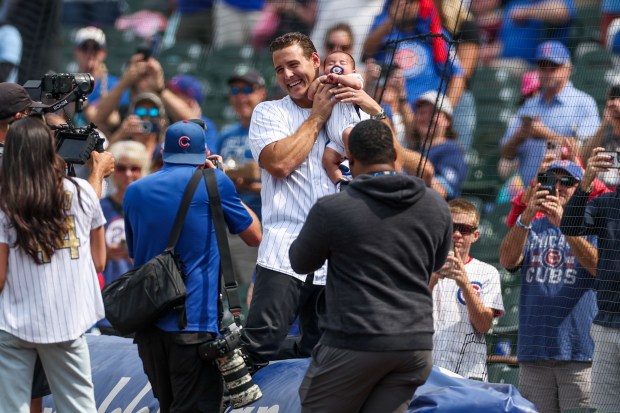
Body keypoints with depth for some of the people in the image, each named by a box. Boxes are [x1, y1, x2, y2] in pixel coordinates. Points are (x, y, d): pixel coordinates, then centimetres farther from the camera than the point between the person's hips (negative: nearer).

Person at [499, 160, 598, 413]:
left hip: (580, 352, -3)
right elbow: (507, 260, -1)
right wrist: (526, 218, -17)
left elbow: (597, 266, -12)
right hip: (533, 352, 3)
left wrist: (564, 223, -23)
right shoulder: (531, 228, 18)